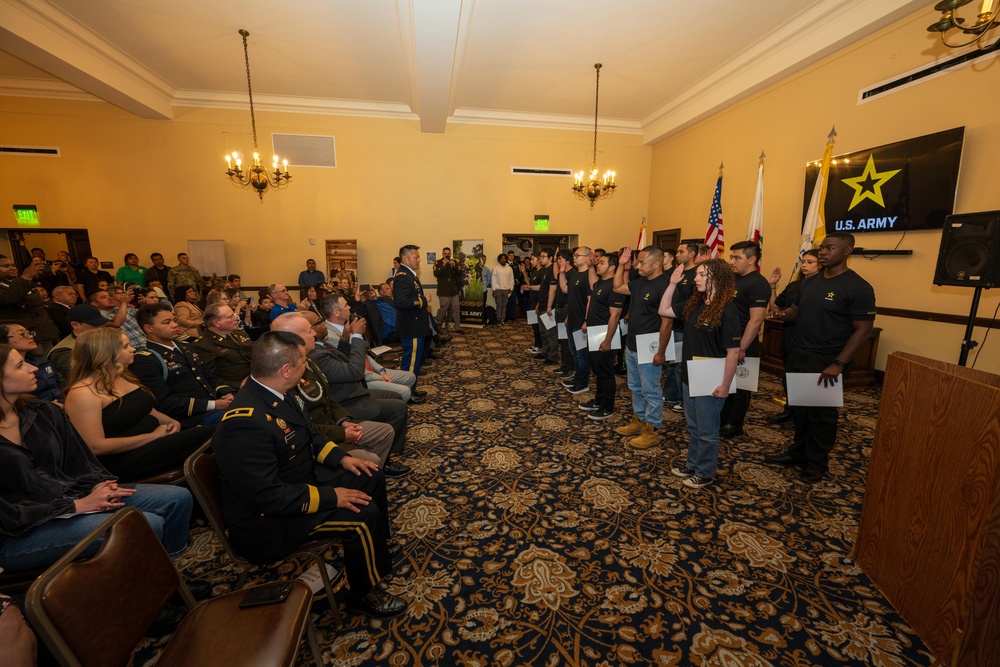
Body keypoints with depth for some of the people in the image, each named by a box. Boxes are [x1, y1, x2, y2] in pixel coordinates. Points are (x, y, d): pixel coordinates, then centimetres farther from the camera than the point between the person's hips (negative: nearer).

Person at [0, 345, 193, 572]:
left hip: (69, 495, 7)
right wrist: (77, 506, -17)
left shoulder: (43, 412, 6)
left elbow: (77, 460, 9)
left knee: (178, 498, -6)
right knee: (146, 524, -27)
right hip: (18, 536, -7)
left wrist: (97, 486, -9)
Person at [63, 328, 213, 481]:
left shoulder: (122, 375, 12)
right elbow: (96, 447, -18)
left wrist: (172, 422, 2)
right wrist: (153, 435, -17)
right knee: (210, 435, -26)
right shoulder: (83, 392, -13)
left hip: (156, 441, 8)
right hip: (124, 459, -8)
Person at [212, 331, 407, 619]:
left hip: (300, 480, 9)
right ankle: (364, 593, 7)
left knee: (370, 477, 10)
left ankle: (375, 548, 33)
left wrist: (341, 457, -1)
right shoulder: (246, 423, -34)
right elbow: (268, 497, -32)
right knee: (364, 514, -20)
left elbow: (309, 434, 11)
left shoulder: (275, 394, -5)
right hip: (270, 521, -9)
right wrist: (330, 496, -26)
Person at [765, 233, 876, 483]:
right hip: (797, 357, 6)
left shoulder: (858, 288, -12)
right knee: (799, 408, 15)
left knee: (822, 414, 7)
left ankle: (817, 463, 23)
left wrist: (838, 364, -21)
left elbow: (863, 330, -14)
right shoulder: (809, 283, 9)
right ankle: (798, 452, 31)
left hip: (827, 363, -6)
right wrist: (784, 314, -8)